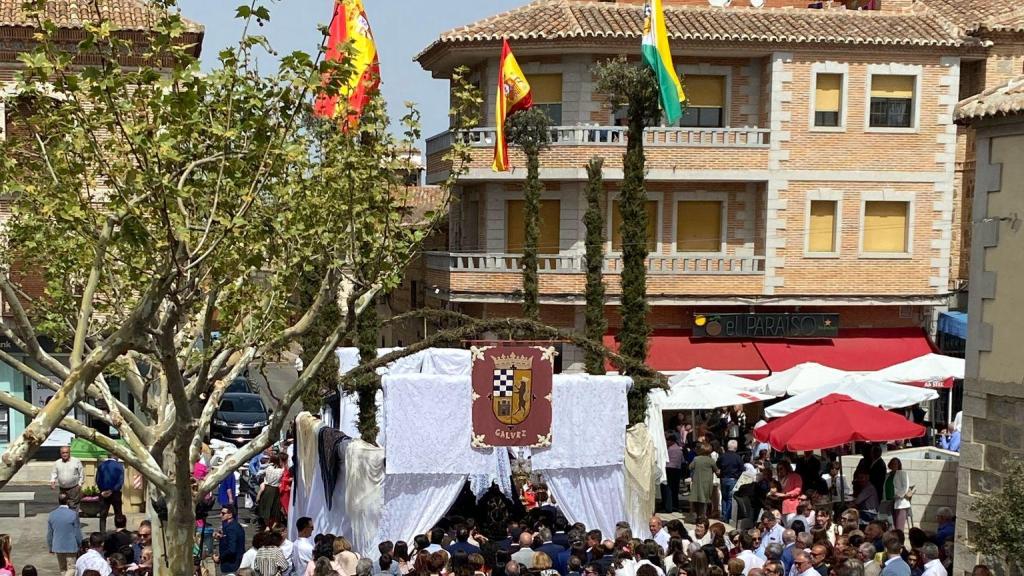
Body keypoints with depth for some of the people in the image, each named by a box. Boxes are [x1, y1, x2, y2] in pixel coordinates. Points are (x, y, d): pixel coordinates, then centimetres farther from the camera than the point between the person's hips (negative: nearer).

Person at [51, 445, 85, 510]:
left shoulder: (76, 461, 1)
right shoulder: (57, 463, 10)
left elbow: (81, 474, 2)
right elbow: (54, 473, 10)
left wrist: (80, 484, -4)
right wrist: (52, 481, -8)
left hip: (74, 488, -4)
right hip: (62, 489, 4)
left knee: (73, 506, -9)